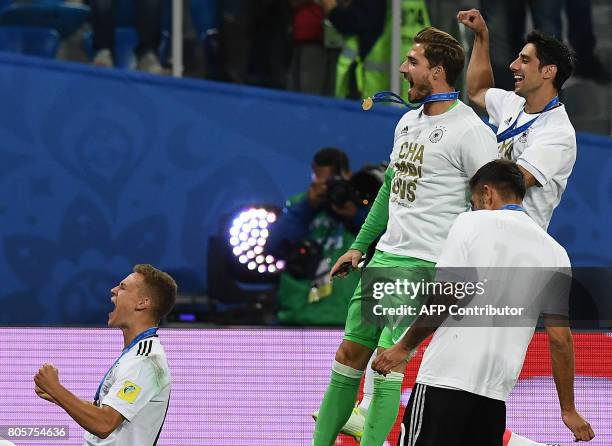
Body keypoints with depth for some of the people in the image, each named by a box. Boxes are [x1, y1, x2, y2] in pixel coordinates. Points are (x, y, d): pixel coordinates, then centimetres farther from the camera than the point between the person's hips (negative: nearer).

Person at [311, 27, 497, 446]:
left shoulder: (470, 131, -12)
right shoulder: (409, 121, 14)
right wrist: (359, 246, 23)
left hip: (426, 266, -8)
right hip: (386, 255, 8)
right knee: (350, 352, 10)